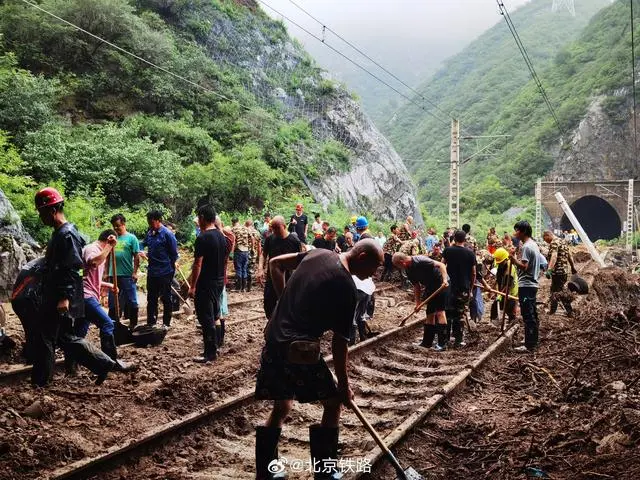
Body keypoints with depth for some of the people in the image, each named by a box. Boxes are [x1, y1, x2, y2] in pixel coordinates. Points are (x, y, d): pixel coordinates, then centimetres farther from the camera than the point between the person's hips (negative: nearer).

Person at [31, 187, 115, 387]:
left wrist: (65, 298, -27)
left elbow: (71, 269, -23)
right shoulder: (59, 233, 16)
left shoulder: (67, 234, -16)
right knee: (65, 337, 14)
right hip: (54, 299, 10)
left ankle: (39, 381, 10)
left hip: (59, 301, -10)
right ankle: (103, 364, 15)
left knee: (44, 336, -1)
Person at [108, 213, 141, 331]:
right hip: (113, 275, 5)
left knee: (131, 301, 1)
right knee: (113, 302, 12)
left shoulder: (131, 238, -1)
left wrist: (135, 272, -10)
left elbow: (137, 256, -4)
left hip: (127, 276, -4)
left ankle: (133, 325, 10)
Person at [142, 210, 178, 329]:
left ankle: (166, 323, 15)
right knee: (151, 298, 13)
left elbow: (174, 254, -9)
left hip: (164, 273, -7)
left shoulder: (167, 234, -12)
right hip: (152, 272, 7)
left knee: (166, 298, 5)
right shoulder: (150, 233, 7)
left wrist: (170, 268, -4)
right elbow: (143, 244, 21)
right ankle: (151, 322, 23)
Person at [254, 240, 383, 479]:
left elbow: (275, 263, 18)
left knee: (281, 408, 22)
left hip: (273, 340, 8)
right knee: (333, 403, 11)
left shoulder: (319, 253, 9)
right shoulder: (347, 288, -10)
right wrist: (344, 385, 3)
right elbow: (339, 342, -6)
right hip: (300, 350, -7)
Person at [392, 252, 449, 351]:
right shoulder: (409, 271, 3)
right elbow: (417, 287, 10)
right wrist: (418, 303, 4)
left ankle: (442, 344, -13)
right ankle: (427, 342, 19)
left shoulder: (420, 260, -23)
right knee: (430, 314, 11)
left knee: (439, 312, -13)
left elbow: (441, 265, -29)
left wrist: (445, 279, -41)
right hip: (431, 287, 9)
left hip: (442, 285, -9)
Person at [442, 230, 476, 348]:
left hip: (450, 286, 1)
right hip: (464, 288, -1)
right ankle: (458, 341, 5)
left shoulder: (448, 250, -2)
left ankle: (445, 338, 14)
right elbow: (473, 273, 2)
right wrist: (471, 289, 11)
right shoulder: (470, 253, -1)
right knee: (460, 315, 3)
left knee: (448, 313, 11)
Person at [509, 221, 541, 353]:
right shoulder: (534, 245, 16)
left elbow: (524, 266, -23)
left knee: (527, 316, -8)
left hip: (526, 285, -10)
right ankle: (533, 342, 22)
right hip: (533, 284, 10)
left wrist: (513, 257, -23)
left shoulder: (526, 247, -16)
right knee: (533, 314, 15)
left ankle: (529, 345, -6)